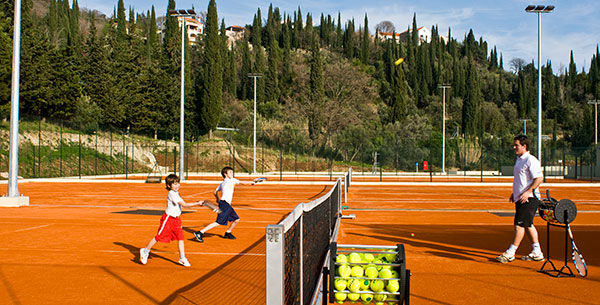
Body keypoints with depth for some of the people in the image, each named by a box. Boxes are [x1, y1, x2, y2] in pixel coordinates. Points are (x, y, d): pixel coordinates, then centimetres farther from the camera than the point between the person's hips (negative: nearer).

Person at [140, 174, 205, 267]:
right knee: (159, 237, 4)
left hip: (176, 219, 8)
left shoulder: (176, 193, 8)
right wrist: (197, 203, -25)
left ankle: (182, 258, 2)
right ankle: (145, 251, 25)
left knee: (180, 237, -1)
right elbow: (185, 204, -26)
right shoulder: (172, 194, -21)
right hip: (168, 219, -8)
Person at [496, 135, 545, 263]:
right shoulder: (519, 160, 16)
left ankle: (510, 253, -5)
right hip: (520, 198, 10)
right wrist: (514, 193, 19)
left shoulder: (531, 160, -13)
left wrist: (528, 192, -24)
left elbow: (539, 178, -18)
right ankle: (537, 253, 20)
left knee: (520, 224, -8)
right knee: (528, 225, 12)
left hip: (528, 199, -10)